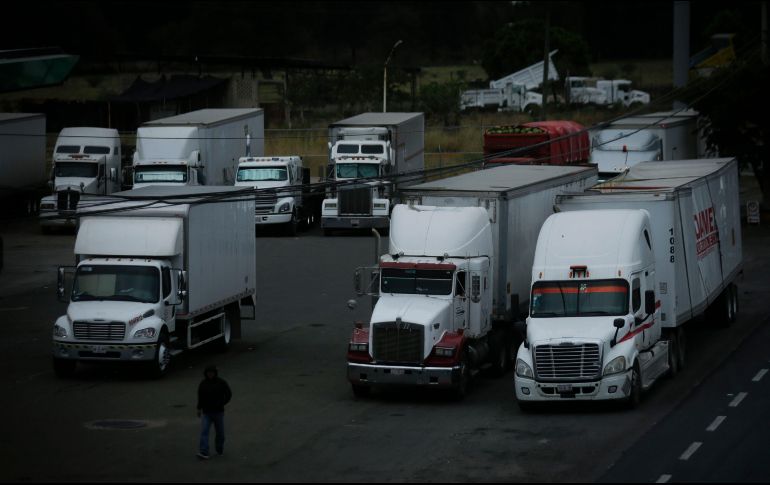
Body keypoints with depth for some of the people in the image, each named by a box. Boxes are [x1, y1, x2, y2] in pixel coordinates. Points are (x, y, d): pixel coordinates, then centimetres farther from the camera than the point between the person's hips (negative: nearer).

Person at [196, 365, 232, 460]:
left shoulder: (221, 382, -6)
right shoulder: (203, 383, 1)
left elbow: (229, 394, -1)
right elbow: (200, 396, 12)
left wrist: (222, 403, -11)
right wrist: (199, 408, 14)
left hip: (218, 412, -1)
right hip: (206, 412, 1)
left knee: (220, 432, 10)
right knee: (204, 432, -13)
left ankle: (220, 450, 31)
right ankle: (203, 453, -20)